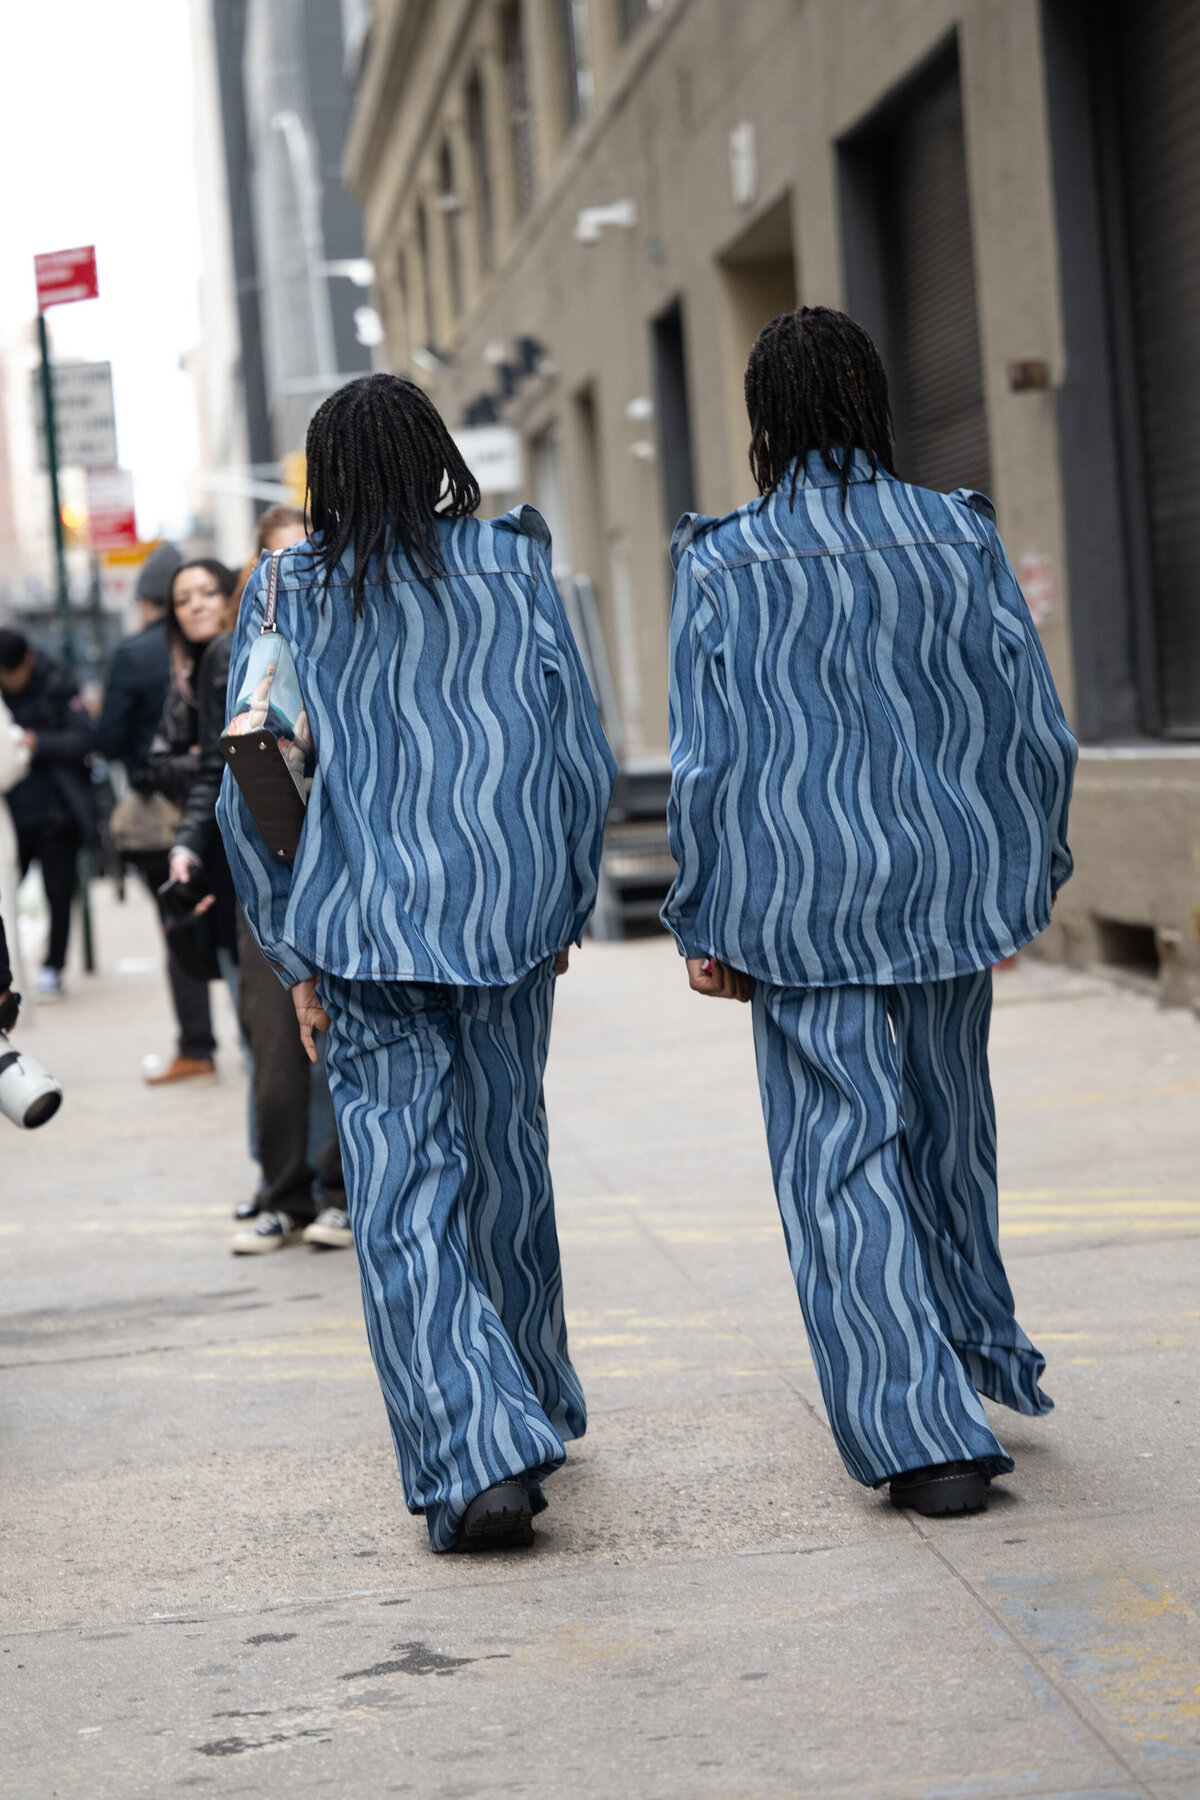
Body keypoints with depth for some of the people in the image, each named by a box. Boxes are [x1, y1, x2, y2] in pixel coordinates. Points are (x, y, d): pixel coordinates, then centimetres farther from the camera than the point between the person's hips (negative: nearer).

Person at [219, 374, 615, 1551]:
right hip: (507, 907, 2)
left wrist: (293, 958, 5)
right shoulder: (512, 572, 1)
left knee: (401, 1196, -3)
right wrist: (566, 907, 14)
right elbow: (582, 755, 2)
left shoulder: (285, 595, 0)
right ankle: (531, 1406, 32)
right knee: (506, 1162, 18)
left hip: (362, 924, -2)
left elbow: (253, 789, -1)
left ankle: (476, 1453, -15)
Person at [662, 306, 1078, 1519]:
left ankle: (922, 1430, -7)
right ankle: (977, 1356, 39)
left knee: (841, 1156, 1)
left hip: (801, 898, -3)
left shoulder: (723, 567, -7)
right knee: (947, 1126, 21)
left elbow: (705, 762, -7)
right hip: (948, 878, 3)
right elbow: (1035, 727, 1)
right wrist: (1029, 872, 14)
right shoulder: (959, 540, -1)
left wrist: (703, 926, 1)